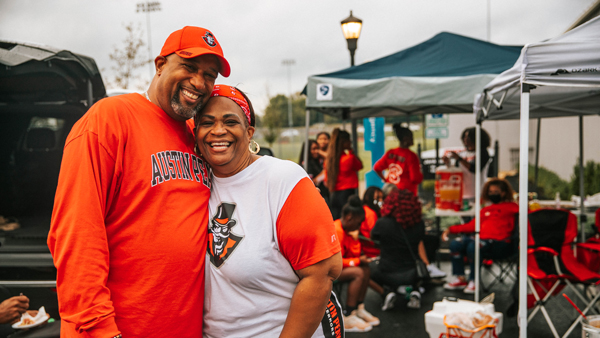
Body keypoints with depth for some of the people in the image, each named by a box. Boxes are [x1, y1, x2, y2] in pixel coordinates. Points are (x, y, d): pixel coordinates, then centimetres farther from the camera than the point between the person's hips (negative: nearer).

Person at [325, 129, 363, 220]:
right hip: (347, 193, -6)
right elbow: (360, 165, 8)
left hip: (333, 195, 6)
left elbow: (326, 180, 11)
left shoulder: (328, 159, 6)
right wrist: (351, 151, 4)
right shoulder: (349, 158, -12)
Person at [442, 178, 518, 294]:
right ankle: (460, 279, -11)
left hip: (500, 244, -6)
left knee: (473, 247, -34)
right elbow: (472, 226, 26)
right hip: (482, 240, 6)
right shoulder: (485, 210, 32)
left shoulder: (510, 206, 15)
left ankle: (474, 281, -20)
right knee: (455, 244, -16)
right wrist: (451, 229, 20)